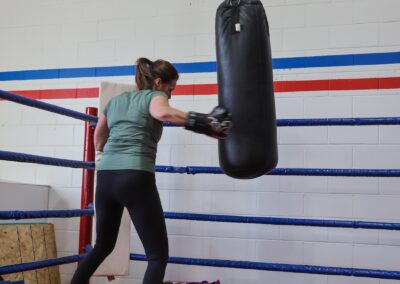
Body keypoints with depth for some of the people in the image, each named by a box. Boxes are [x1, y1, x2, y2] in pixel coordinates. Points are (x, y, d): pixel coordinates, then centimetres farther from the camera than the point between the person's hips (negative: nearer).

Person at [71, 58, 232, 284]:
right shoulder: (154, 96, 4)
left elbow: (99, 144, 29)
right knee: (158, 256, -1)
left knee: (103, 245, 25)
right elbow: (163, 112, -23)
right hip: (135, 178, -7)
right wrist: (202, 121, -27)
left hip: (106, 176, 7)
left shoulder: (115, 100, 23)